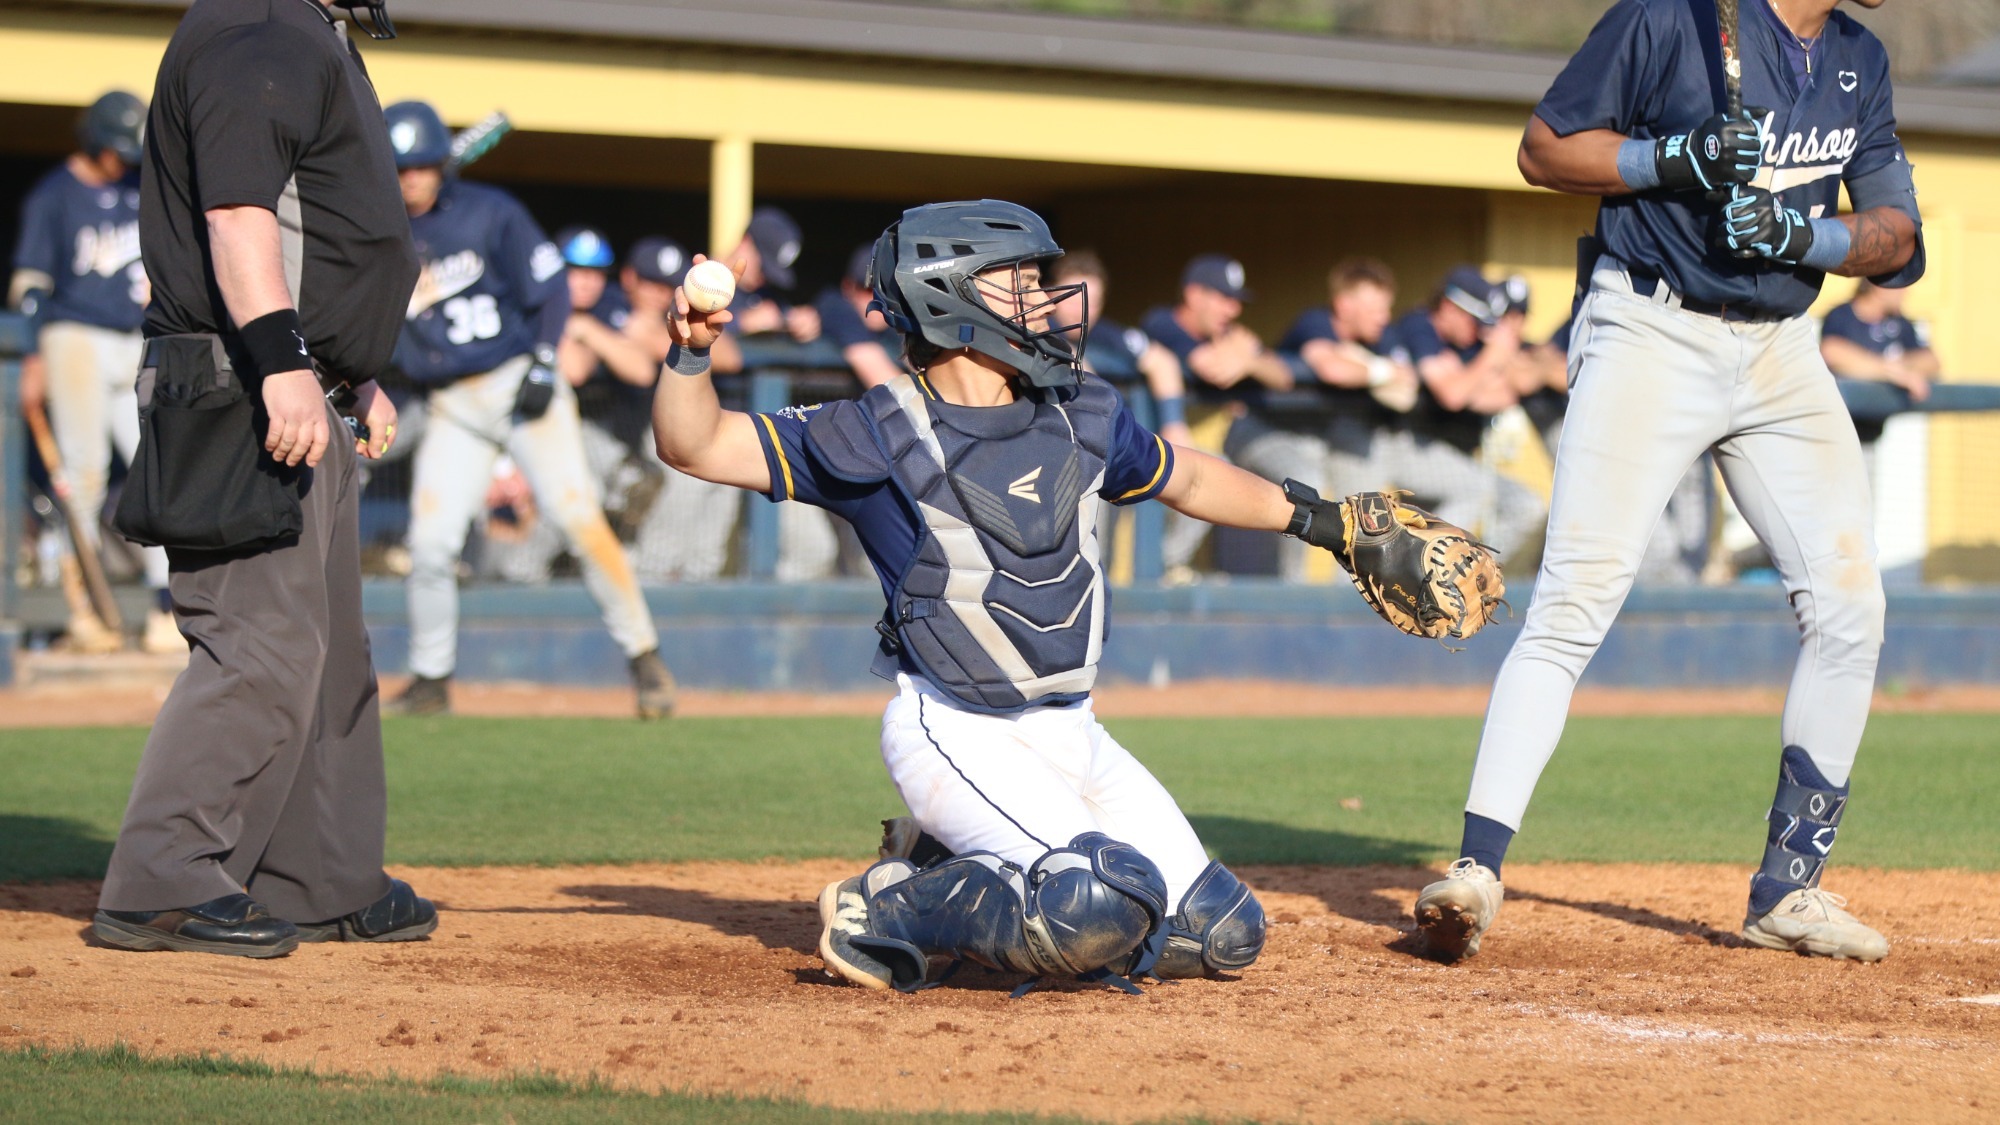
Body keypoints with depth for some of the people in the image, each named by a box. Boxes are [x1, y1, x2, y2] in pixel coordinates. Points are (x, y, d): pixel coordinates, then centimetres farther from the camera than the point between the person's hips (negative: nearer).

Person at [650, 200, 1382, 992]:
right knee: (1104, 905, -29)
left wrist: (1311, 516, 32)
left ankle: (951, 864, 18)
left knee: (1220, 934, 7)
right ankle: (889, 913, -8)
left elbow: (1186, 478, 25)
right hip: (956, 734, -8)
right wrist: (691, 351, -34)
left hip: (1071, 732, 8)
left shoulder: (1081, 415, 6)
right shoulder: (883, 436, -12)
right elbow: (695, 445, -15)